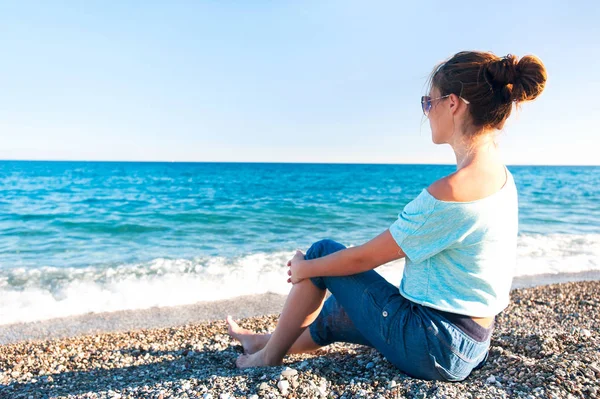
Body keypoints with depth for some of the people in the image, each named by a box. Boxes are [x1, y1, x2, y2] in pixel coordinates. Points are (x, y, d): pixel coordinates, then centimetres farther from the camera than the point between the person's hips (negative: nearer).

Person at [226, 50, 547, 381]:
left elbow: (363, 258, -18)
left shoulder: (451, 192, -28)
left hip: (435, 349, -8)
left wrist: (304, 268, -2)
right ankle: (270, 341, 51)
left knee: (323, 252, 3)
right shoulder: (501, 175, 2)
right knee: (336, 312, 25)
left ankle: (270, 356, 23)